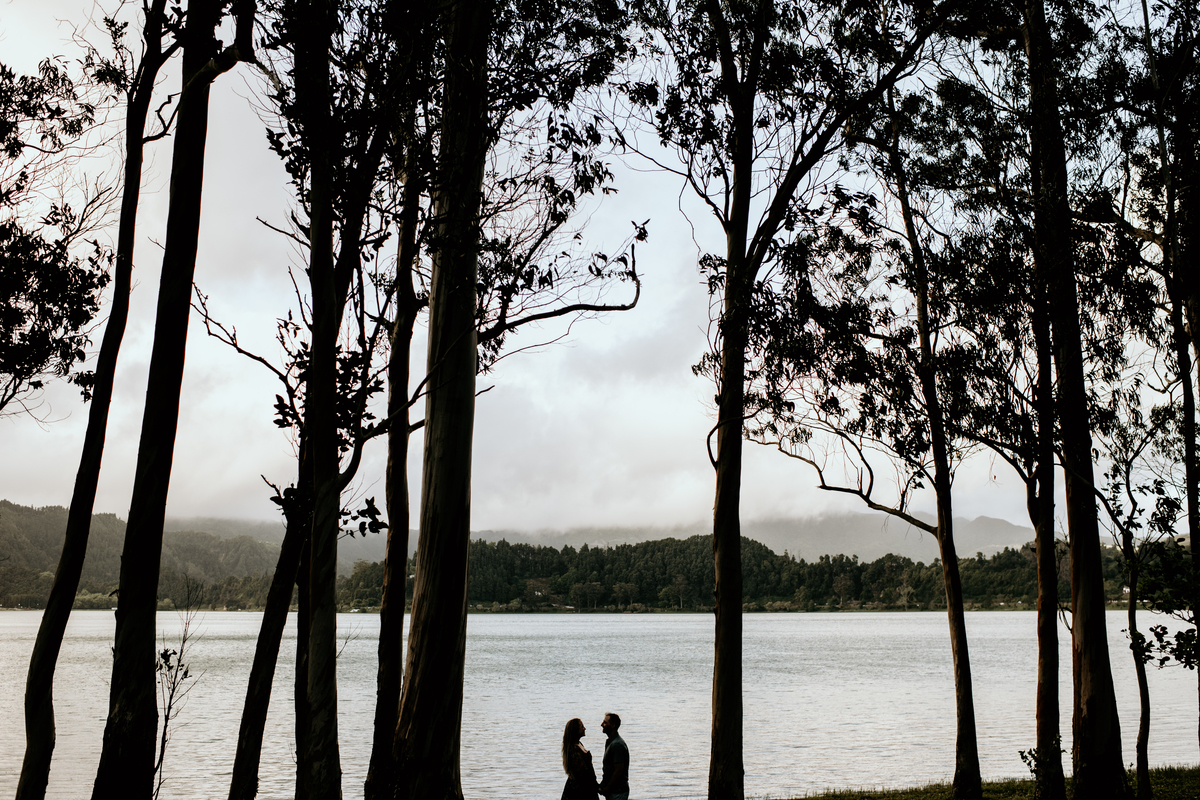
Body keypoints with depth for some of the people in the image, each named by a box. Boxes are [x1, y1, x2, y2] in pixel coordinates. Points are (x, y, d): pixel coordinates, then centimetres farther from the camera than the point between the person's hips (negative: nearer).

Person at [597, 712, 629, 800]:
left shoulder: (617, 745, -19)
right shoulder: (609, 742, 13)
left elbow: (619, 771, -22)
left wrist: (606, 789, -15)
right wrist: (602, 785, 10)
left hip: (617, 793, -10)